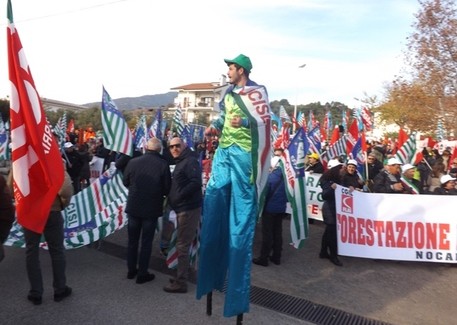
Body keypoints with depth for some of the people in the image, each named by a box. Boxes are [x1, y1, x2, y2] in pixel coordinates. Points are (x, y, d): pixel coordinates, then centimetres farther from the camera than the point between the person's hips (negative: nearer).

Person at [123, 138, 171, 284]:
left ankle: (131, 270, 30)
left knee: (132, 240, 17)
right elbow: (167, 189, -12)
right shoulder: (163, 164, -17)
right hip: (152, 208, -2)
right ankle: (142, 274, 18)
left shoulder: (133, 162, -9)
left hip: (134, 206, 3)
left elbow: (125, 182, 4)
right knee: (146, 241, 9)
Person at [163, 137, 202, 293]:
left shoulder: (190, 161, -14)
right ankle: (182, 275, 32)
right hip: (183, 208, 11)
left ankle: (180, 282, 4)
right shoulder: (181, 162, 19)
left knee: (182, 246, -5)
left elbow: (196, 182, -27)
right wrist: (172, 196, 9)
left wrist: (179, 196, -23)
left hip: (188, 209, -11)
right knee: (183, 244, 19)